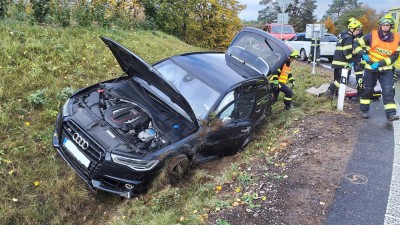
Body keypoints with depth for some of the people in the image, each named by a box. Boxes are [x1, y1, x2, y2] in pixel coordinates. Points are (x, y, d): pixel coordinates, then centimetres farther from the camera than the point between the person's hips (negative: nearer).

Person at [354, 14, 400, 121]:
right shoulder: (372, 35, -6)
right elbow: (357, 44, -1)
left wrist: (380, 63, -17)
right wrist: (363, 55, -16)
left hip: (386, 69, 1)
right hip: (371, 68, -1)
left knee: (388, 91, -9)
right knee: (367, 89, 9)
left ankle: (391, 114, -10)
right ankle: (364, 111, 24)